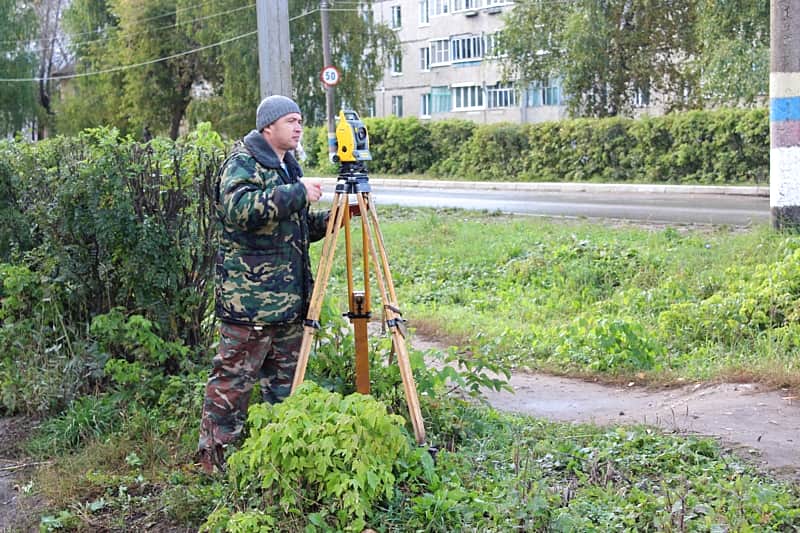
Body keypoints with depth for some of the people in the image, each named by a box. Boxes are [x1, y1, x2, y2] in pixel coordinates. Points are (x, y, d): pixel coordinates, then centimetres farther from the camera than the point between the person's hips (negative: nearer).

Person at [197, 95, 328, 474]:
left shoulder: (288, 167, 20)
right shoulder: (242, 162, -9)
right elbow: (238, 207, -30)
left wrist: (332, 218, 9)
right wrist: (297, 193, -27)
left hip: (289, 297, 9)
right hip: (250, 296, -9)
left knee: (285, 375, 15)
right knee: (234, 375, -5)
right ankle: (214, 453, 5)